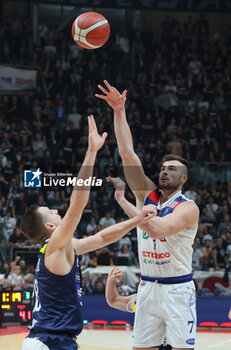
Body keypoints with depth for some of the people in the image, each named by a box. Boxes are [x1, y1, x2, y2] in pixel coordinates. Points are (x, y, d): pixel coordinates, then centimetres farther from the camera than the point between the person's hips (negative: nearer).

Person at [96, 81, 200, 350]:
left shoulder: (188, 208, -12)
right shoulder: (147, 195, 4)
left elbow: (157, 229, -30)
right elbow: (127, 153, -4)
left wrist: (123, 201, -24)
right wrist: (119, 111, -11)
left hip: (177, 290, -6)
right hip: (148, 288, 6)